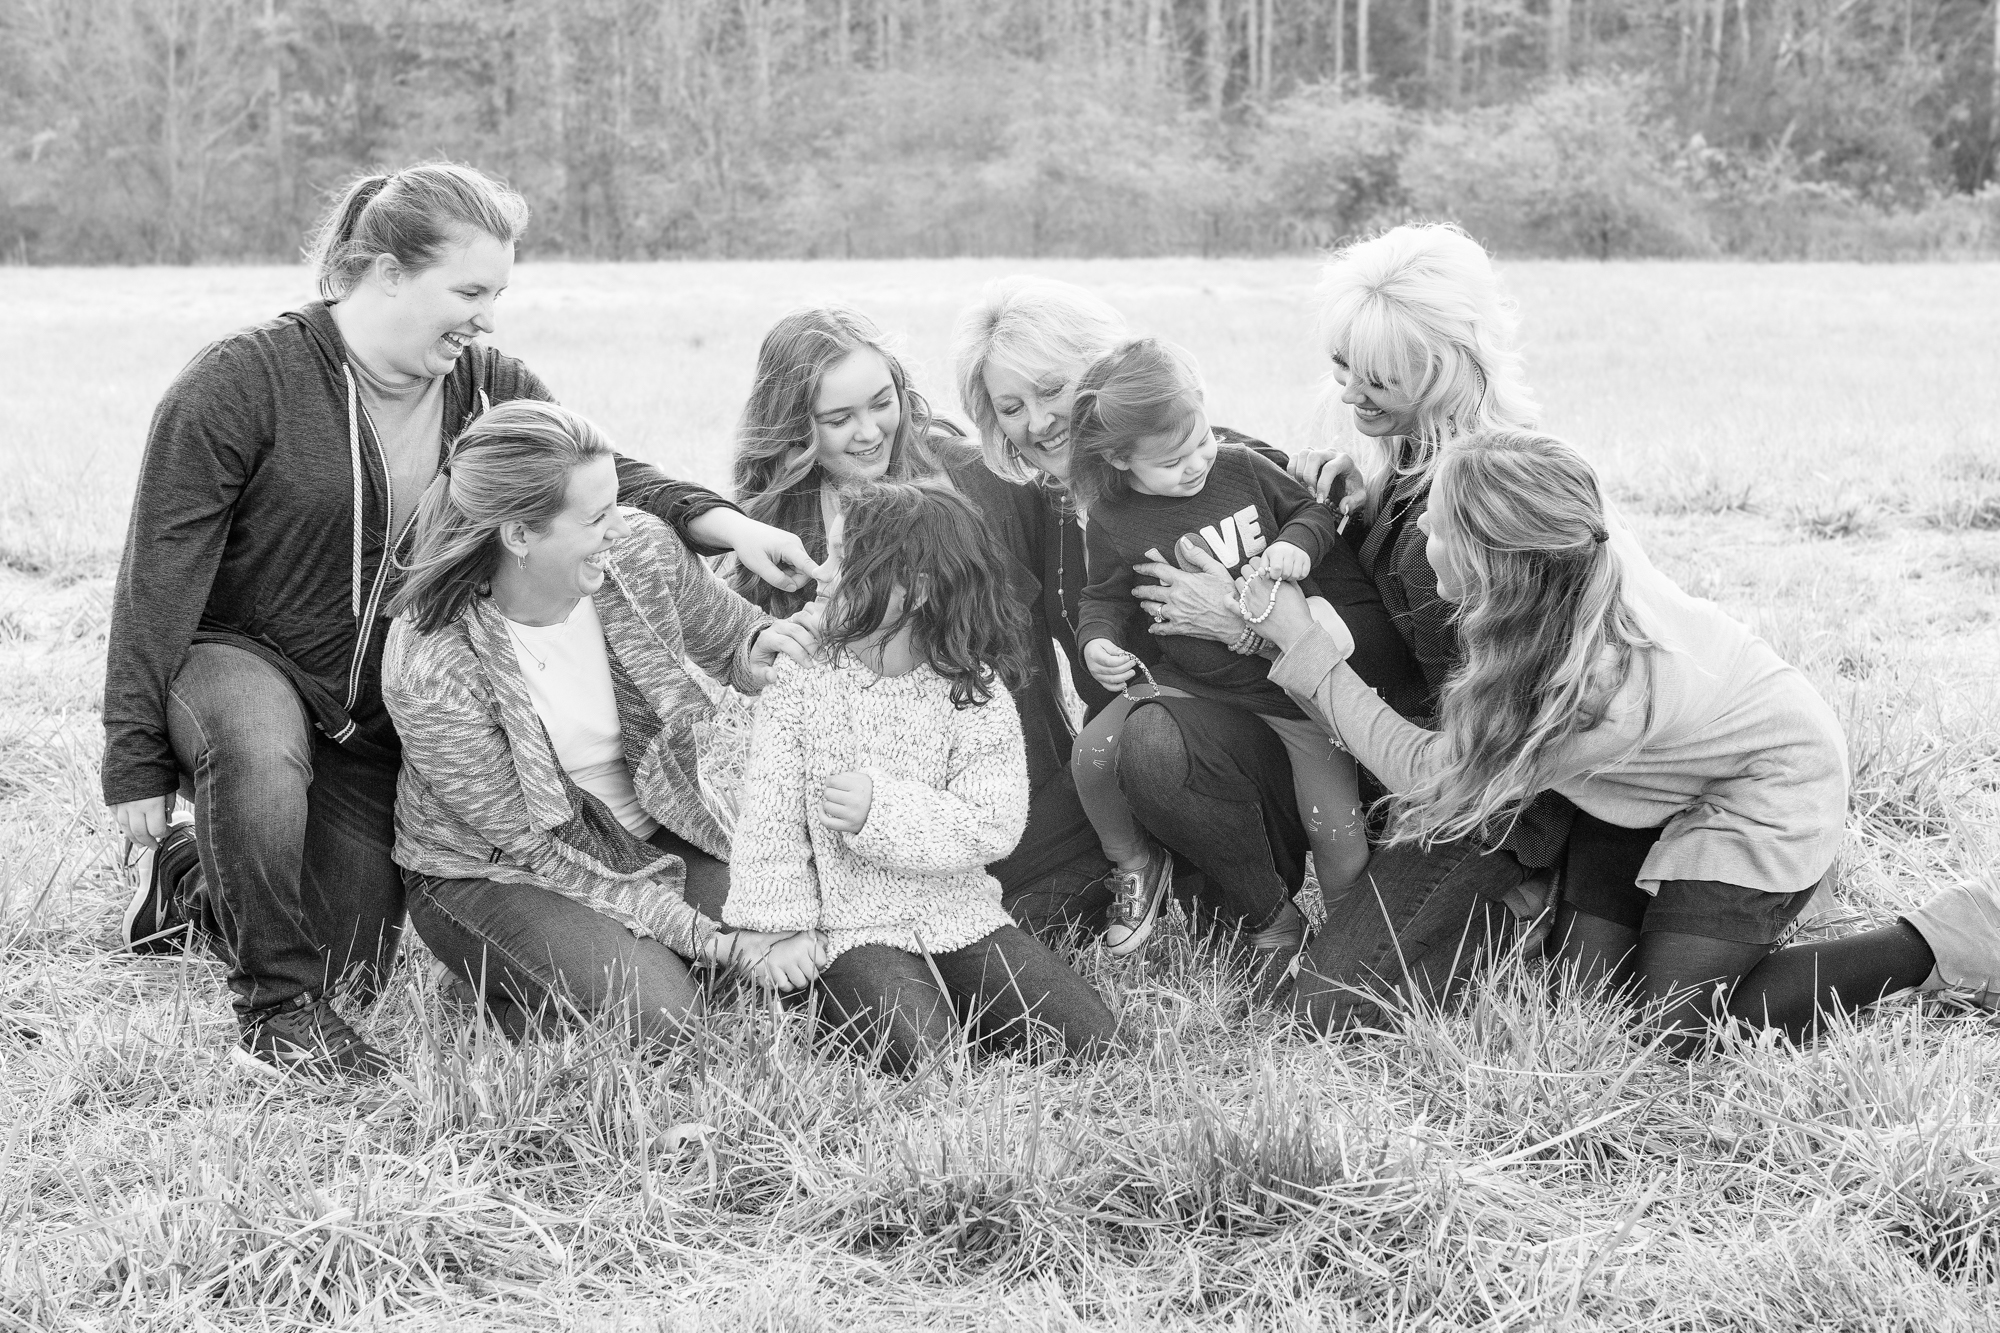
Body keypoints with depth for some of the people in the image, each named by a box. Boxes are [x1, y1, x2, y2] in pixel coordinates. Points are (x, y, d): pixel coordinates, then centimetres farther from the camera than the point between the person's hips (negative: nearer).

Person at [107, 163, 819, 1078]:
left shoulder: (490, 391, -3)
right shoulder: (238, 384, -19)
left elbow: (605, 478, -6)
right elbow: (161, 573, -17)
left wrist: (723, 522, -27)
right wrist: (136, 760, -17)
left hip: (380, 708, 5)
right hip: (236, 656, -5)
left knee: (351, 962, 7)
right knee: (261, 756, -42)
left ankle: (192, 876, 39)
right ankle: (277, 1005, -18)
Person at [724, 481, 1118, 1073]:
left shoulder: (977, 694, -3)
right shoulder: (800, 684, -2)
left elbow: (993, 826, -10)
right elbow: (770, 816, -3)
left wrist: (881, 809, -20)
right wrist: (780, 928, -10)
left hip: (959, 913, 2)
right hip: (851, 927, -2)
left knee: (1086, 1034, -10)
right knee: (914, 1051, -29)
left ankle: (951, 997, 11)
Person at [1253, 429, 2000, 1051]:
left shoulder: (1600, 694, -41)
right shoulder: (1577, 542, -26)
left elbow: (1429, 773, -27)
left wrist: (1304, 646, -25)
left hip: (1768, 781, -7)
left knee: (1680, 1030, -9)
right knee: (1588, 979, -3)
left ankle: (1933, 941, 1)